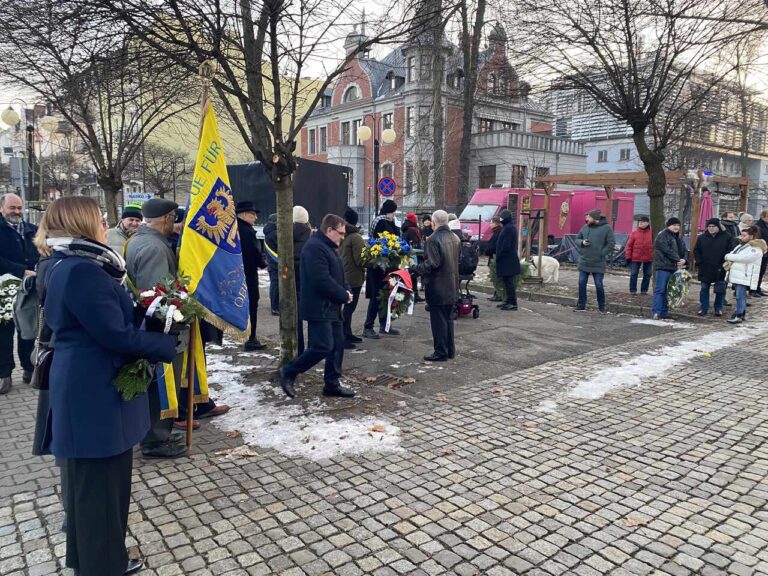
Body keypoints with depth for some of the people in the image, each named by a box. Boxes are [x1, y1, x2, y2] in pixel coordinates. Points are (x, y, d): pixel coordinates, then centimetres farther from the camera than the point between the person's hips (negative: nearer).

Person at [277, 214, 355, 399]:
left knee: (337, 345, 11)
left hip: (331, 307, 11)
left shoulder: (329, 247, 17)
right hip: (319, 308, -11)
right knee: (322, 347, -10)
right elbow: (322, 280, -26)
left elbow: (337, 275, 22)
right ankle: (288, 373, 5)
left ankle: (332, 384, 20)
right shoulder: (315, 247, -18)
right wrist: (344, 295, -15)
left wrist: (346, 291, 2)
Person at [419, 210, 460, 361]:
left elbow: (432, 263, -22)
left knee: (438, 320, 1)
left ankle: (441, 352, 7)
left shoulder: (433, 239, -18)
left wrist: (419, 268, -7)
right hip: (452, 286, 8)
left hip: (437, 287, -8)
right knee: (448, 318, 17)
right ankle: (450, 350, 25)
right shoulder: (455, 238, 7)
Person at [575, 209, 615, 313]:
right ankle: (581, 305, 17)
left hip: (598, 264, -4)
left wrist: (602, 254, -12)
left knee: (599, 285, 0)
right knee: (582, 284, 6)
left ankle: (602, 307, 15)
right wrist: (582, 242, -6)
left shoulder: (606, 228, -5)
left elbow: (611, 243, -6)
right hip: (584, 262, 4)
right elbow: (577, 239, 16)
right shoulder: (585, 227, 7)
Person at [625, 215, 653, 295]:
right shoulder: (634, 233, -2)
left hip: (648, 258, 1)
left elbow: (654, 245, 5)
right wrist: (628, 256, -4)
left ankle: (644, 290, 19)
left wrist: (654, 256, 2)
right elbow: (629, 245, -1)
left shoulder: (651, 233, 1)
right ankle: (632, 290, 12)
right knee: (634, 274, 2)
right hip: (635, 258, -1)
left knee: (647, 274, 8)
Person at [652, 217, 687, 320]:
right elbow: (667, 250, -15)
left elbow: (684, 250, 16)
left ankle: (664, 313, 13)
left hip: (674, 268, 8)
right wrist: (678, 260, -14)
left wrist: (683, 259, -5)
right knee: (660, 290, -11)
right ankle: (657, 313, -14)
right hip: (663, 266, -8)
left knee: (668, 291, 9)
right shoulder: (662, 236, -6)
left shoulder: (678, 237, 21)